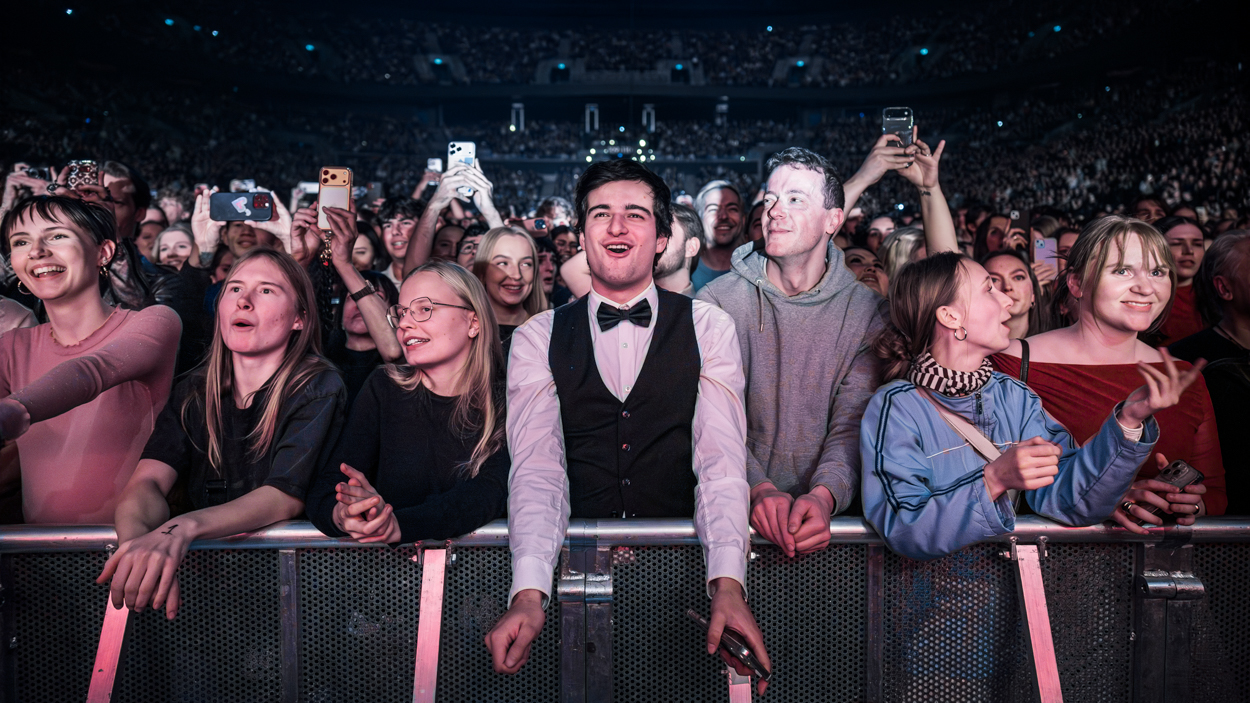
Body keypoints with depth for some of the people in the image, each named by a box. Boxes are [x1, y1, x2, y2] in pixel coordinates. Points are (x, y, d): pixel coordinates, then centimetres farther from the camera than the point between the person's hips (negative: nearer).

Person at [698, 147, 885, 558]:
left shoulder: (864, 311, 2)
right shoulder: (718, 302, 0)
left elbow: (854, 423, -5)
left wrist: (824, 495, -22)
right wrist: (758, 489, -23)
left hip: (829, 510, 1)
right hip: (738, 506, -1)